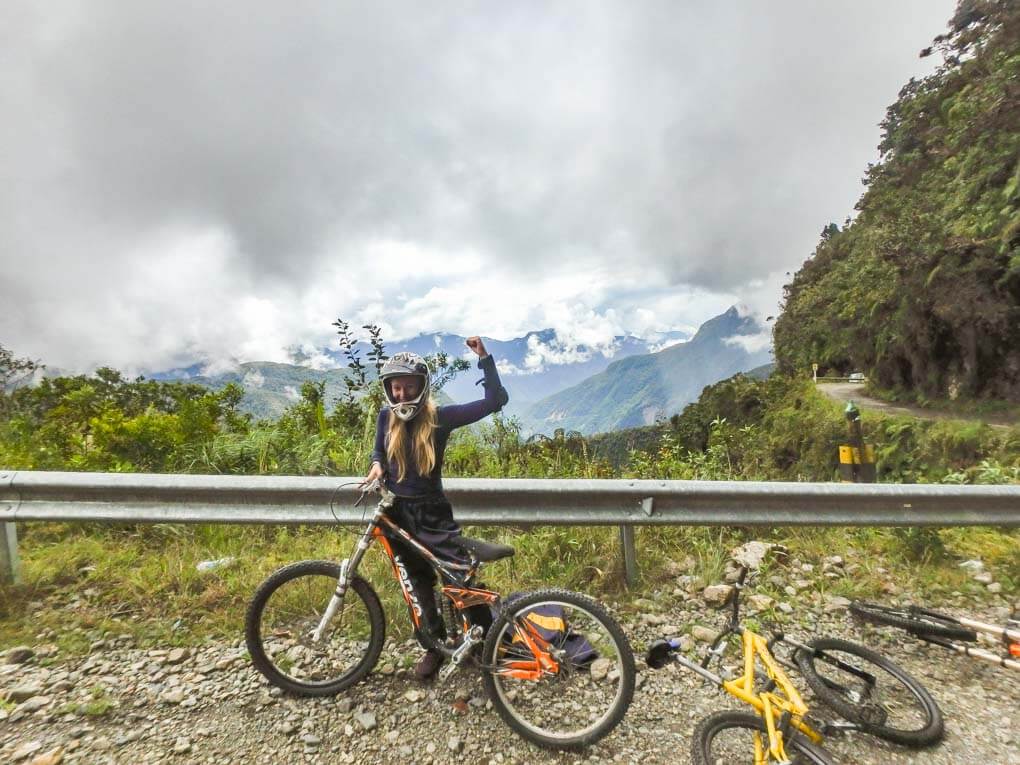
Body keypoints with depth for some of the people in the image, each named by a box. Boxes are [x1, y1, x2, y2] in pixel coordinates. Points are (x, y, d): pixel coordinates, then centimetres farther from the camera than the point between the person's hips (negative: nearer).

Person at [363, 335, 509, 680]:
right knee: (419, 584, 15)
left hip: (431, 514, -3)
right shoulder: (387, 417, -2)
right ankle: (434, 645, 35)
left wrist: (484, 357, -23)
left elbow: (496, 400, -19)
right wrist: (376, 466, -6)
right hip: (397, 513, 3)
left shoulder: (440, 417, -13)